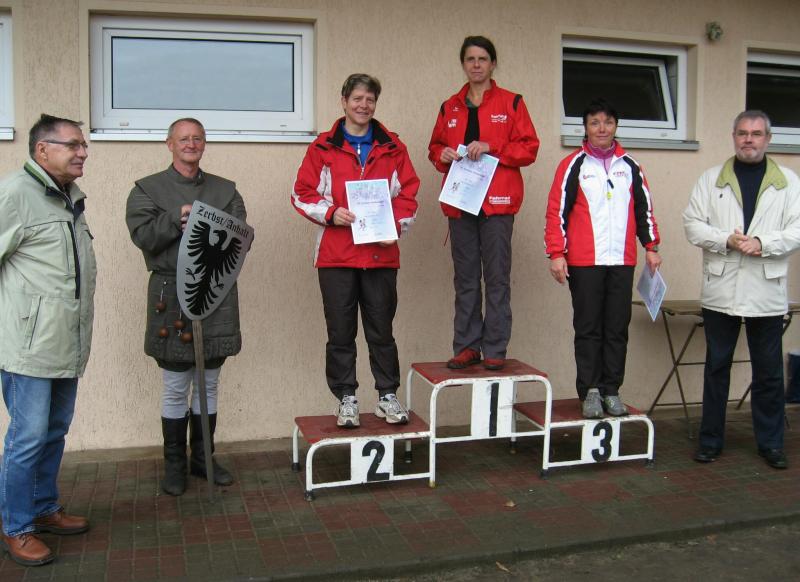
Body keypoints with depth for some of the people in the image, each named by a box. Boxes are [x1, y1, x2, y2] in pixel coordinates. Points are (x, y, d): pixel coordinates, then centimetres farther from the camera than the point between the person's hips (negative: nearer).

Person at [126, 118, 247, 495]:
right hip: (171, 296, -3)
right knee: (175, 388, 4)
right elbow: (142, 235, -9)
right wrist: (177, 218, -21)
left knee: (209, 383, 12)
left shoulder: (225, 190, 12)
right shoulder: (147, 189, 5)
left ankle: (203, 457, 25)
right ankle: (174, 464, 18)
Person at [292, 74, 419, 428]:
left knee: (381, 330, 8)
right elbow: (303, 193, 5)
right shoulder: (323, 148, 5)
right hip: (335, 254, -1)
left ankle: (387, 396, 20)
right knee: (340, 332, 5)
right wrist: (330, 213, -12)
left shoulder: (392, 148, 10)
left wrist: (396, 226, -6)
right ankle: (346, 399, 17)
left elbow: (408, 193, 10)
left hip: (381, 253, 1)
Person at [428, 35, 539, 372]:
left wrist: (492, 148, -14)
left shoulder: (511, 103, 6)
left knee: (497, 277, -3)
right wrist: (442, 155, -2)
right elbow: (434, 147, 21)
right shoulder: (449, 108, 16)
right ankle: (467, 346, 13)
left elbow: (529, 148, 0)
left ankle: (495, 349, 3)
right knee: (465, 278, 6)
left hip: (497, 202, -3)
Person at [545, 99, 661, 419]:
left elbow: (644, 209, 17)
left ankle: (611, 391, 15)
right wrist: (556, 254, -9)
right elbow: (557, 211, -3)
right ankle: (589, 392, 9)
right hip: (584, 262, -3)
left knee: (618, 329, 6)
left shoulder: (630, 166, 12)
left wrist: (651, 246, 11)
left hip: (622, 261, 3)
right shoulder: (573, 165, 1)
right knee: (588, 329, 2)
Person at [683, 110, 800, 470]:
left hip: (767, 291, 0)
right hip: (720, 291, 0)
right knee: (716, 368, 8)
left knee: (769, 372, 7)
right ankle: (711, 440, 19)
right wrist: (727, 240, -14)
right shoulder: (711, 179, 7)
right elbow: (693, 224, 0)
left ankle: (771, 443, 20)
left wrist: (762, 243, -15)